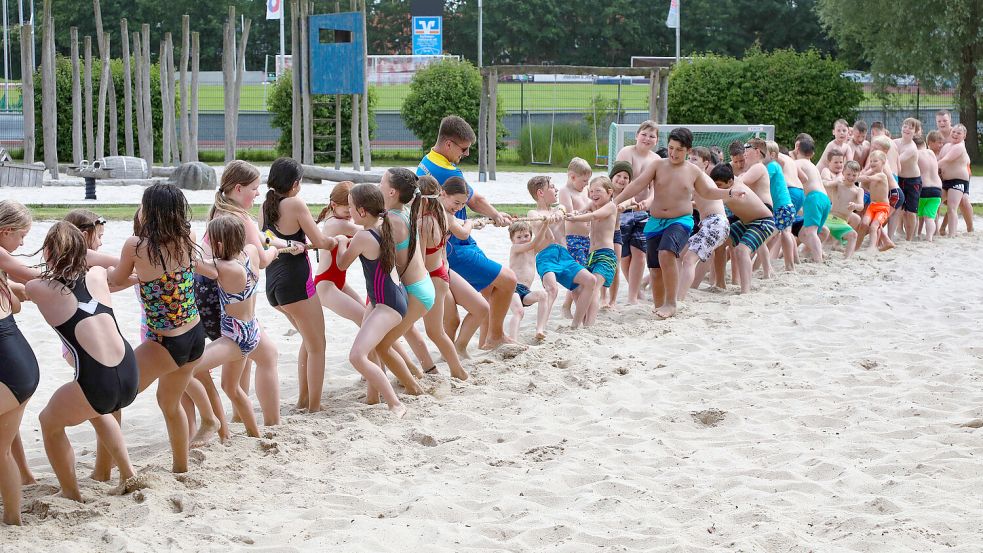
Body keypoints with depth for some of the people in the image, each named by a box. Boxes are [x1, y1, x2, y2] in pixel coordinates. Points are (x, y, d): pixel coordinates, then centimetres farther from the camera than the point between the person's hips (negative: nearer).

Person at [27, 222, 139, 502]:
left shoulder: (40, 288, 0)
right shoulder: (97, 276, 11)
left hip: (96, 384, -5)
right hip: (131, 377, 5)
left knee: (50, 422, 25)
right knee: (96, 410, 39)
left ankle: (72, 495, 29)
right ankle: (128, 475, 37)